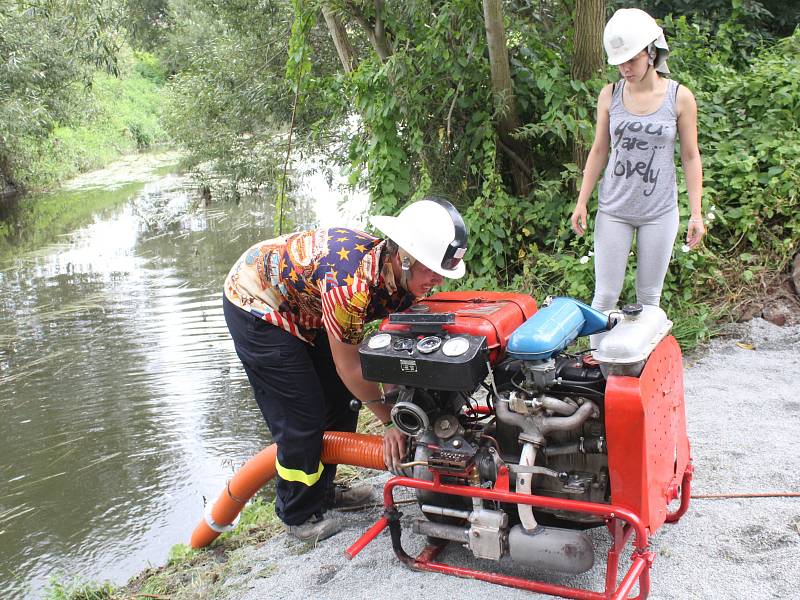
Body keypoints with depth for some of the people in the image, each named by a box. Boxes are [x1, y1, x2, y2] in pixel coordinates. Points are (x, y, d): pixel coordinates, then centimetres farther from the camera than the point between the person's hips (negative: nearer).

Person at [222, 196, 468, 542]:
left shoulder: (405, 276, -15)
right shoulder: (351, 282, -39)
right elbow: (349, 368, -26)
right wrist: (391, 421, -15)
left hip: (303, 309, 8)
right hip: (255, 304, -8)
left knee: (340, 403, 11)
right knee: (301, 418, -5)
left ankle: (321, 492, 32)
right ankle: (298, 516, 16)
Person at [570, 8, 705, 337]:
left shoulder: (680, 97, -4)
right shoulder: (609, 95, 0)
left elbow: (690, 156, 1)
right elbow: (599, 151, 8)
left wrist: (696, 212, -3)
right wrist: (581, 202, 6)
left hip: (659, 212, -1)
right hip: (613, 209, 1)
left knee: (649, 297, 9)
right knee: (605, 295, 3)